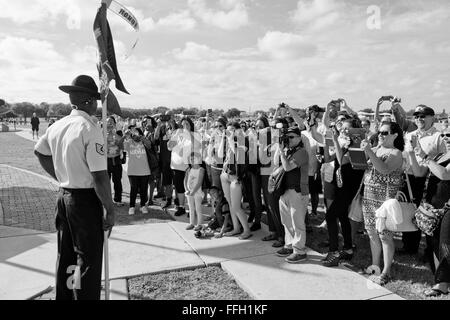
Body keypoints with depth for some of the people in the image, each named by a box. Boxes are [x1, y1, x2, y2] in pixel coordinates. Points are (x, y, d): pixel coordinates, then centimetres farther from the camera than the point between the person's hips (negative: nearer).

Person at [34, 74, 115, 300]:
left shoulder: (57, 126, 4)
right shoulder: (90, 130, -20)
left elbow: (39, 152, 22)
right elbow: (100, 177, -23)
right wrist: (110, 210, -14)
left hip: (63, 196, 8)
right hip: (85, 199, -8)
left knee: (65, 256, 23)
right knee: (89, 259, 5)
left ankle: (63, 296, 40)